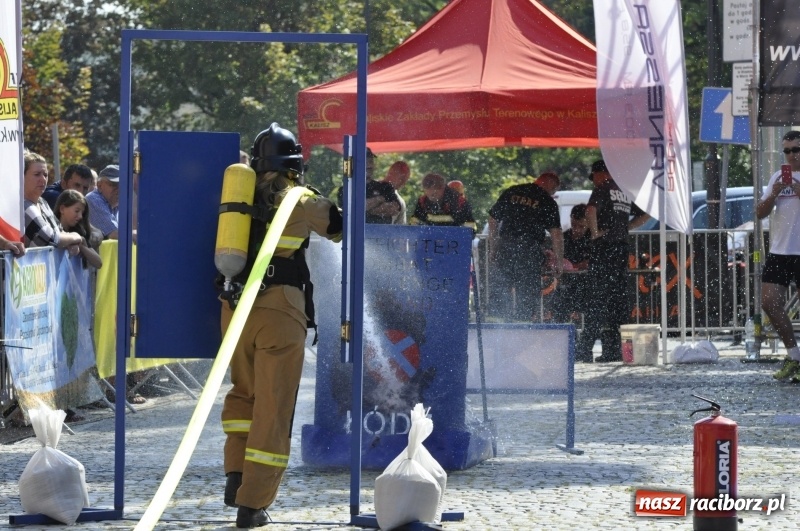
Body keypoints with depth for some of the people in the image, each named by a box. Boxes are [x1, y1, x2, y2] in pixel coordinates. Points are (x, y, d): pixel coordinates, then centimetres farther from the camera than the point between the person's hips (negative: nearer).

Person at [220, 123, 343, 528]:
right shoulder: (302, 201, 2)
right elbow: (341, 228, 14)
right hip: (280, 311, -3)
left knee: (244, 391, 24)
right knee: (273, 409, 2)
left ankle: (236, 474, 8)